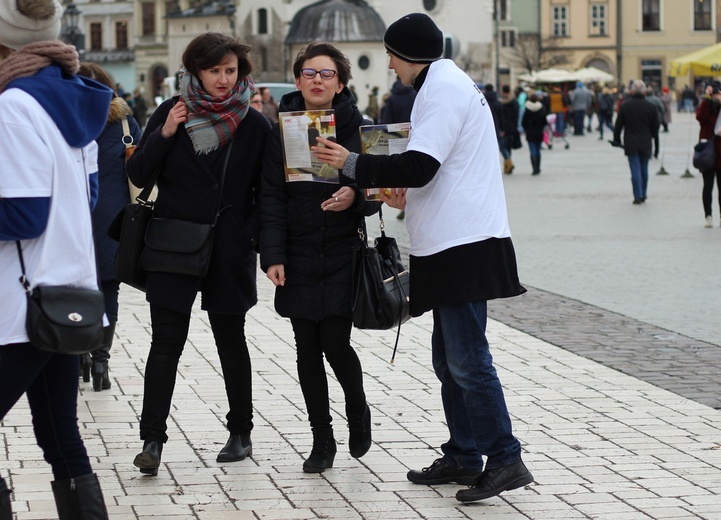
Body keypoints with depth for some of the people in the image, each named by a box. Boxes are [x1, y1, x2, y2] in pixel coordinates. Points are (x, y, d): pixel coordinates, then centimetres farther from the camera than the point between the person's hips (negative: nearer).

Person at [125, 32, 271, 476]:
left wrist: (255, 236, -8)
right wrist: (164, 135, -13)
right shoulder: (172, 113, 1)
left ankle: (241, 434, 23)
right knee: (166, 343, -5)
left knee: (231, 340, 11)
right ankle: (153, 440, -4)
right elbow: (138, 175, 0)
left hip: (229, 252, 0)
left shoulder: (255, 125, 0)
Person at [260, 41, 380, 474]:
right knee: (308, 349, 4)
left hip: (344, 255, -2)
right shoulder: (283, 131, 3)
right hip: (299, 257, 2)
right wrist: (273, 256, -8)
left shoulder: (360, 129, 0)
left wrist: (356, 197, -20)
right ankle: (322, 442, 15)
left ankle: (358, 410, 22)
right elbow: (272, 198, 1)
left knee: (335, 342, -9)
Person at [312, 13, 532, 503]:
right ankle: (464, 456, 20)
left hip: (463, 245, -11)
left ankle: (505, 460, -9)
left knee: (467, 360, -11)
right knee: (450, 359, 14)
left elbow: (418, 165, -20)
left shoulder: (443, 87, -12)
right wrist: (408, 192, 17)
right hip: (453, 243, 11)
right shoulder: (451, 83, 20)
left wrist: (351, 164, -12)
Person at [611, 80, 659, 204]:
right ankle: (643, 195, 17)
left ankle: (638, 195, -11)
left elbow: (618, 125, 0)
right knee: (644, 169, 12)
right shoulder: (651, 107, -3)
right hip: (646, 143, 1)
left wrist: (616, 139, 13)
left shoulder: (624, 106, -4)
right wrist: (652, 136, 22)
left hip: (631, 143, -1)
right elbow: (655, 126, 3)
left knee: (635, 170, -3)